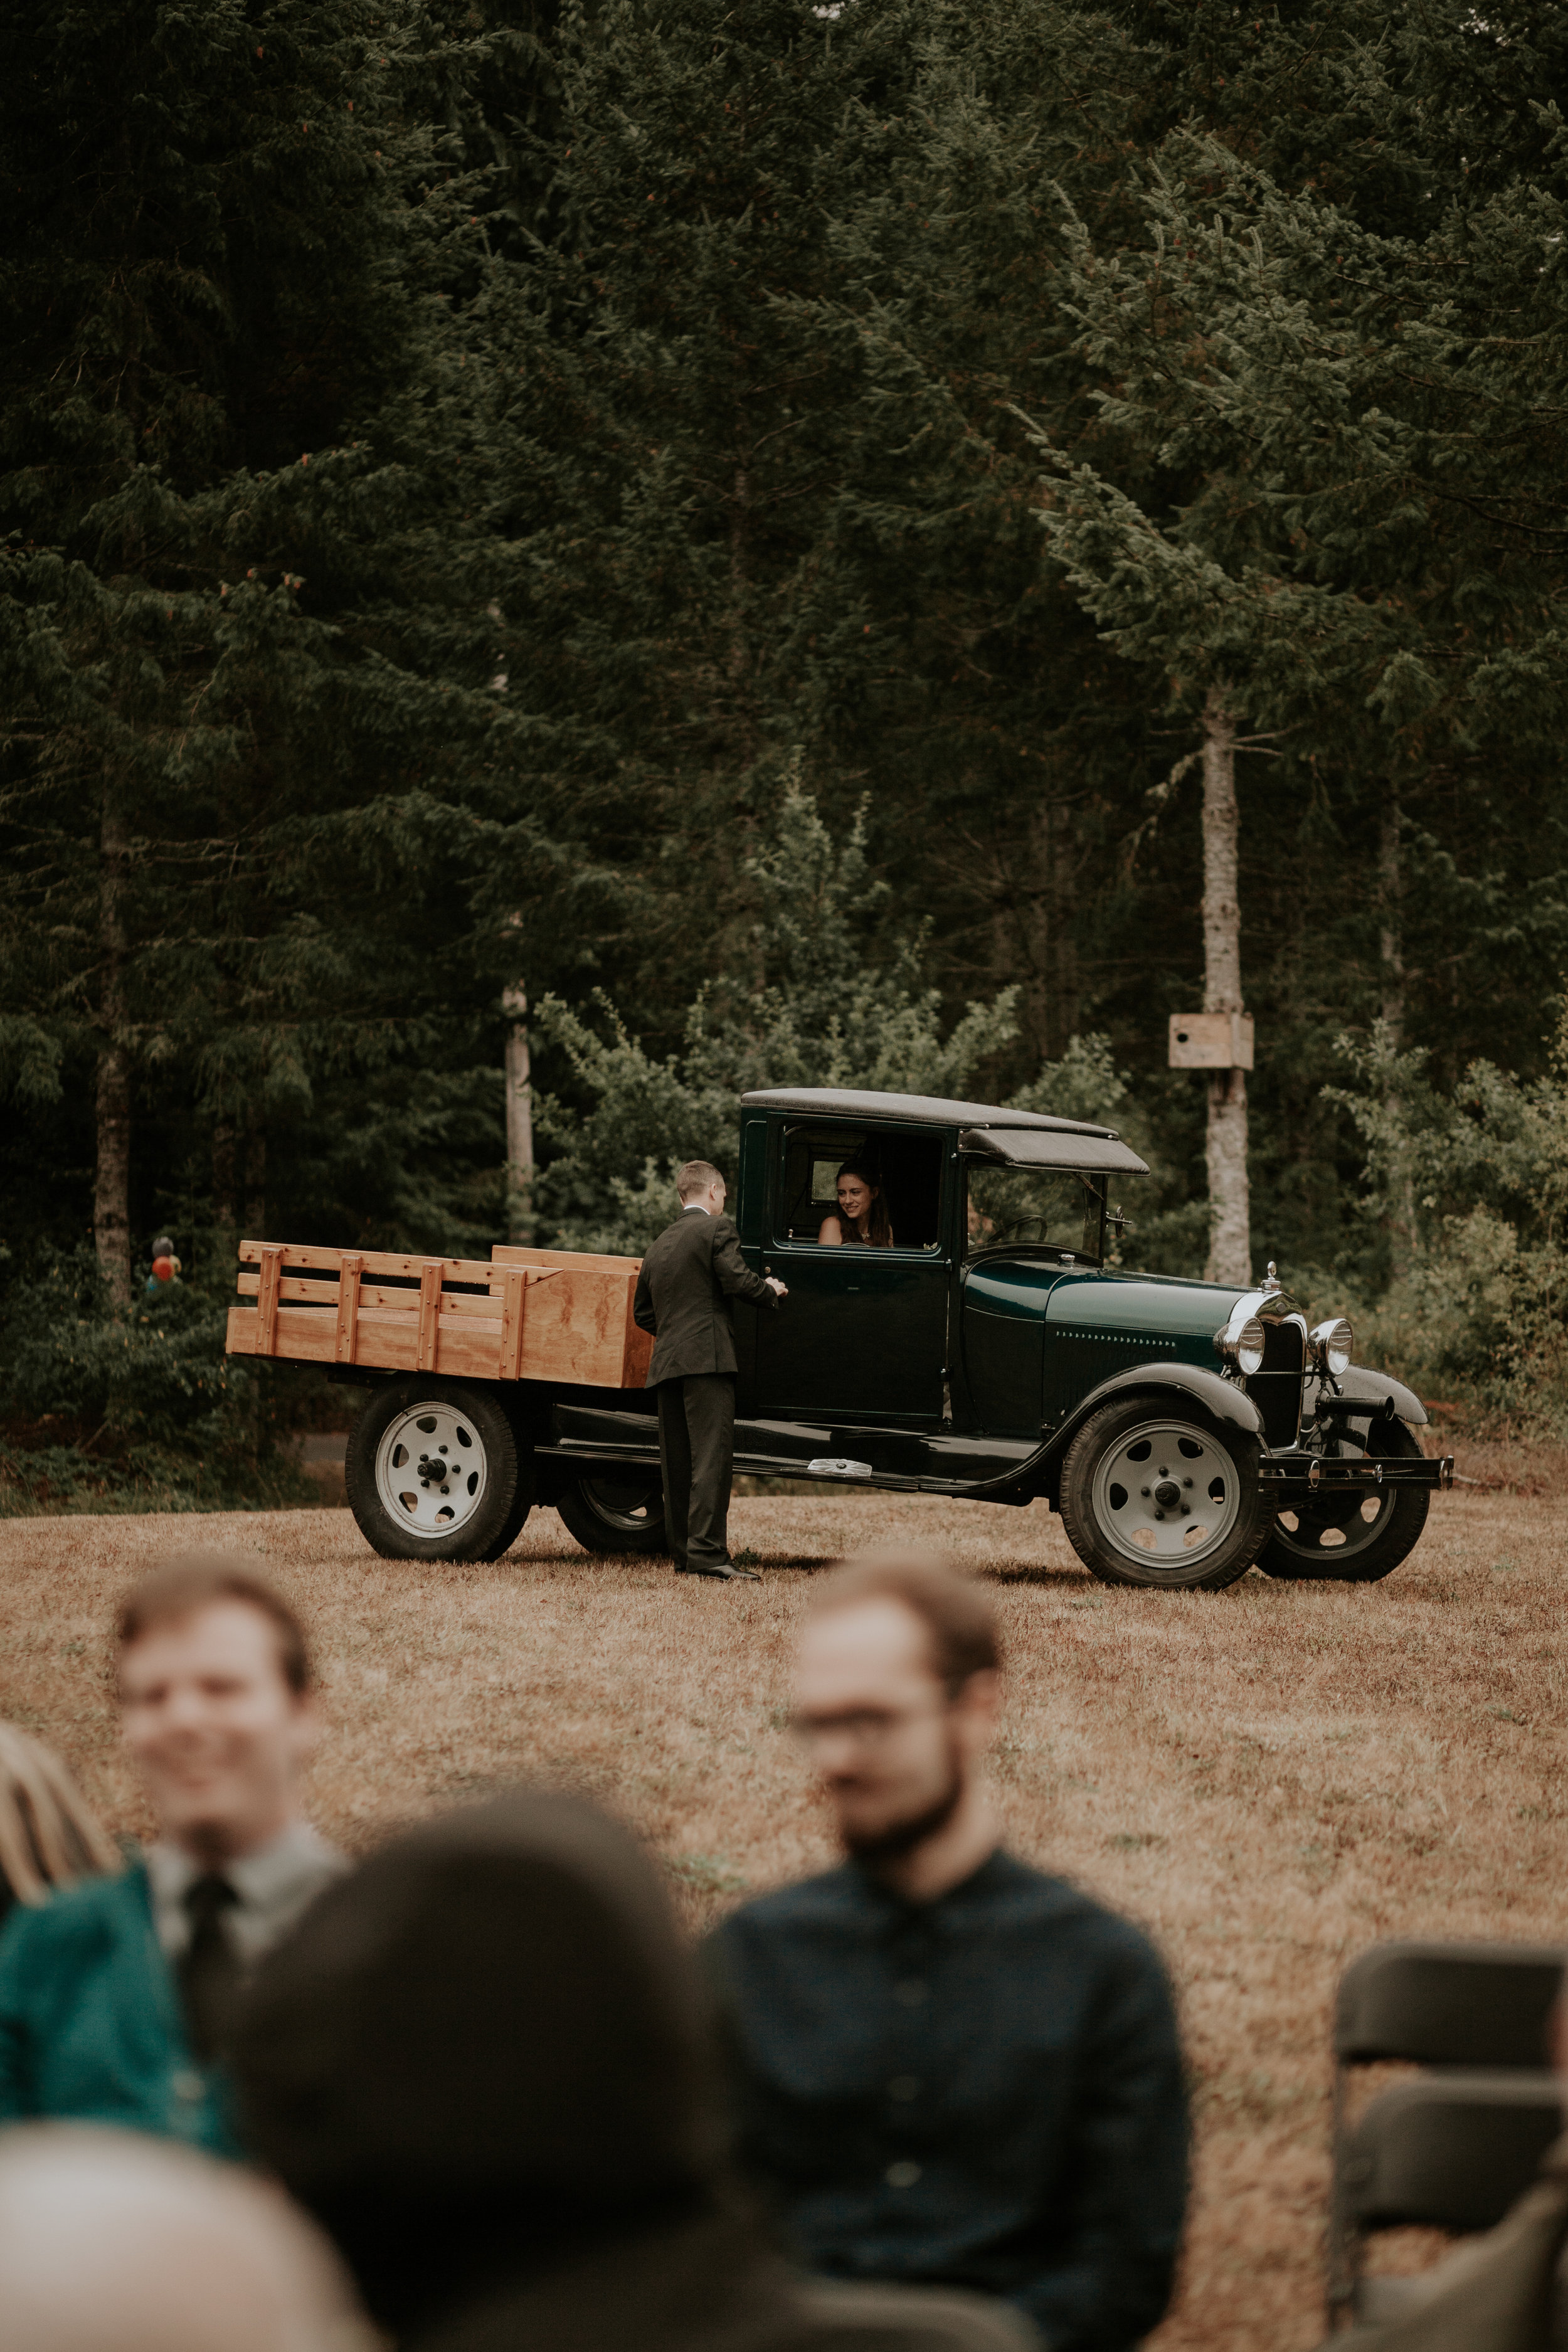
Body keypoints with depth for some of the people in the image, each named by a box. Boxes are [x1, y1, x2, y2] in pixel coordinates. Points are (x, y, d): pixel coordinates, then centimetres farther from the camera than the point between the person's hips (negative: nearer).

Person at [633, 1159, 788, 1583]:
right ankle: (708, 1552, -19)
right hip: (707, 1357, -8)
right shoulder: (716, 1229, -2)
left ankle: (684, 1555, 11)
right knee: (712, 1454, -12)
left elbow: (642, 1311, 25)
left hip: (665, 1361, 8)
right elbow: (737, 1279, -14)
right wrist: (771, 1290, 4)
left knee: (676, 1462, 8)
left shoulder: (659, 1245, 22)